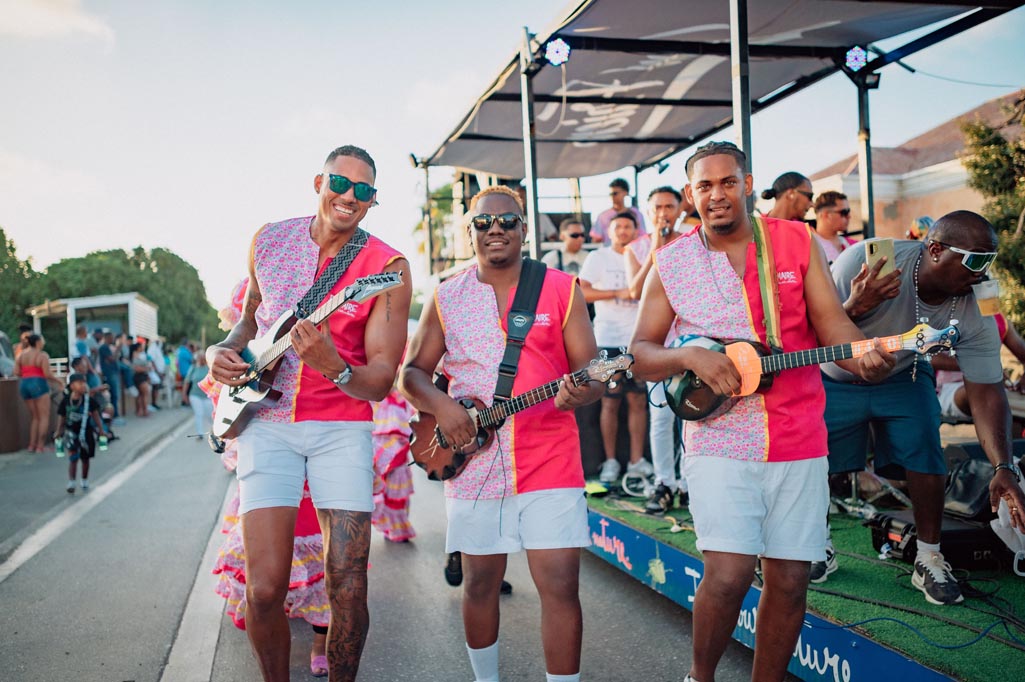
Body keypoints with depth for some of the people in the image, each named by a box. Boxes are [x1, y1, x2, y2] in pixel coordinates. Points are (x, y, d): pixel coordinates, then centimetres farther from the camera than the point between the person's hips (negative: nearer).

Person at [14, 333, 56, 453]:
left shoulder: (20, 355, 12)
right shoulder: (42, 355, -6)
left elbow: (16, 373, 5)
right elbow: (47, 374, -13)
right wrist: (54, 375, 6)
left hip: (23, 384, 7)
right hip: (38, 384, -7)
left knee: (35, 417, 17)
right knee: (44, 417, -1)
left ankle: (32, 445, 12)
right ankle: (40, 446, -6)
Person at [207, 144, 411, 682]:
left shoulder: (388, 267, -7)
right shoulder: (268, 240, 4)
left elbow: (381, 381, -10)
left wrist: (333, 366, -30)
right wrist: (223, 352, 1)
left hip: (341, 426, -1)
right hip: (266, 420, 2)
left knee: (348, 586, -4)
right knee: (264, 588, -6)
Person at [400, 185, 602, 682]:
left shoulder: (562, 289, 3)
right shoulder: (446, 297, 8)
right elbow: (411, 372, 9)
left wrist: (577, 392, -22)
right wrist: (439, 404, -12)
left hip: (550, 461, -1)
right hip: (473, 464, 2)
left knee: (561, 587, -6)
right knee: (480, 585, 13)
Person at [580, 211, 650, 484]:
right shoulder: (598, 257, 4)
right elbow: (582, 292, -7)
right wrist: (619, 293, -13)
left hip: (638, 339, 3)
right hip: (609, 339, -3)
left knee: (638, 400, 3)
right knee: (610, 402, 0)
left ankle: (637, 460, 11)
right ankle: (610, 461, 10)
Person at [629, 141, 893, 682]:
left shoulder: (796, 242, 6)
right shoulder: (670, 262, 3)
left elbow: (831, 321, 1)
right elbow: (640, 355, 4)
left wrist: (864, 358, -20)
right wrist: (690, 356, -16)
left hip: (798, 439, 2)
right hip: (718, 440, -2)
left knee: (788, 580, 6)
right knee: (728, 575, -12)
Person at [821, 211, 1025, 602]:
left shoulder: (974, 316, -20)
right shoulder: (863, 262, -32)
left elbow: (987, 393, -17)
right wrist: (854, 308, -48)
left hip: (901, 378, 3)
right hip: (833, 379, -2)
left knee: (926, 454, -15)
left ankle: (929, 560, 5)